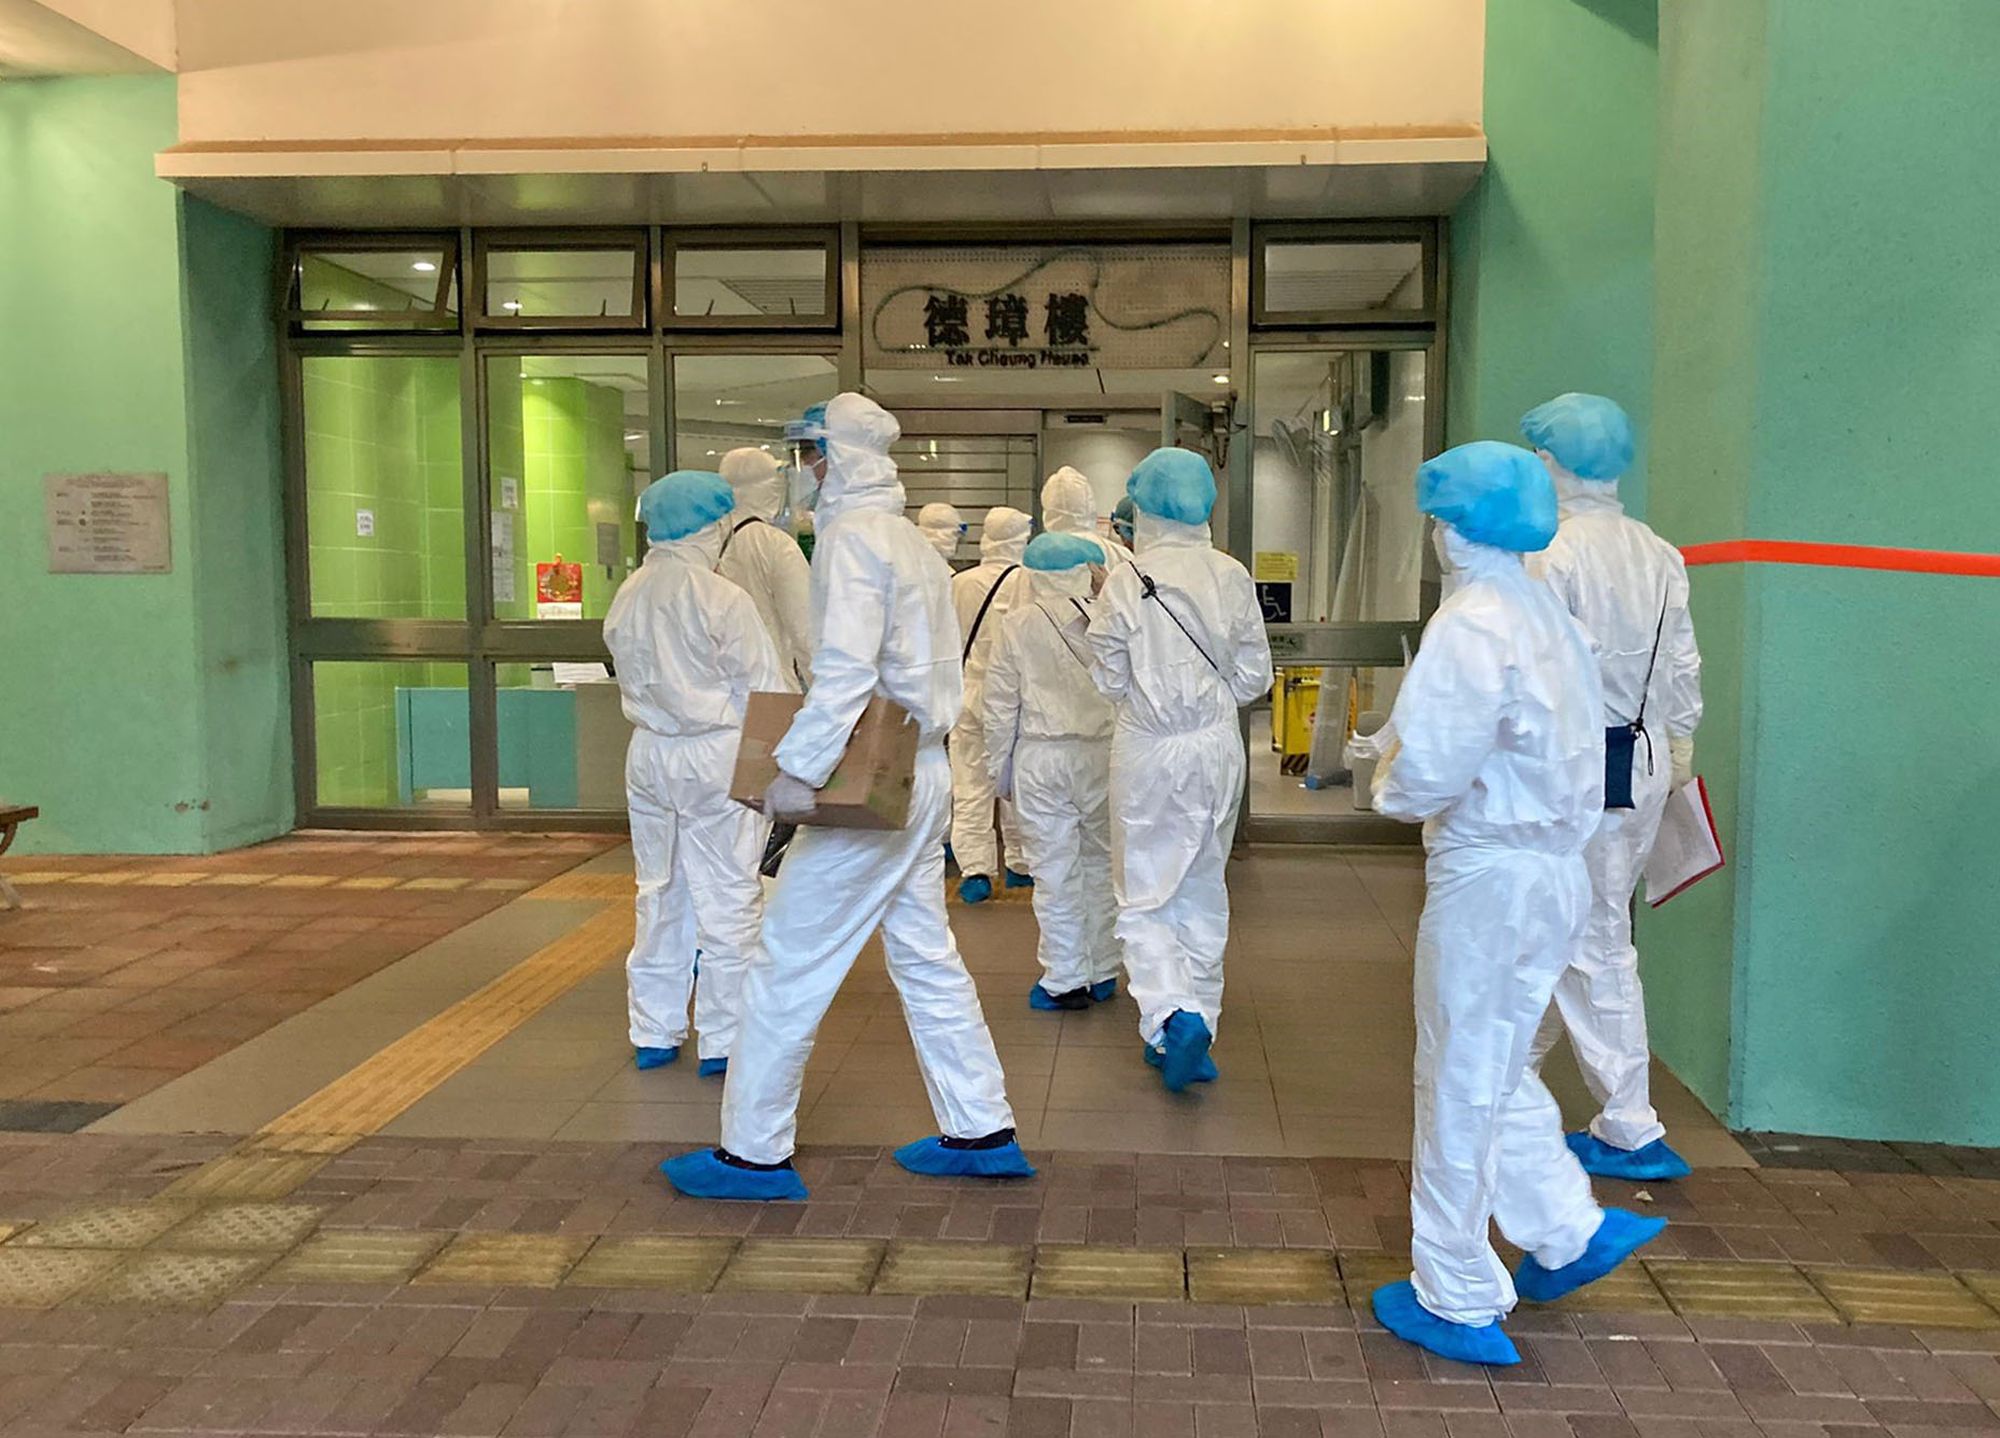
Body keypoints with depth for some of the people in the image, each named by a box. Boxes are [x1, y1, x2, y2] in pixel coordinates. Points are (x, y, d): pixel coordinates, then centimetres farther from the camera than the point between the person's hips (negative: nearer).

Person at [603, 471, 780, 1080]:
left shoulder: (625, 600, 3)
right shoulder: (721, 599, -15)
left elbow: (630, 678, 9)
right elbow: (764, 686, -11)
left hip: (649, 754, 6)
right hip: (715, 756, -6)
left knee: (658, 893, 16)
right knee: (728, 900, 4)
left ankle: (654, 1032, 25)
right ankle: (724, 1039, 10)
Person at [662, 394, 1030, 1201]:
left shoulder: (852, 535, -12)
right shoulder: (910, 540, 16)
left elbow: (847, 669, -25)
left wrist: (800, 770, -27)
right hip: (921, 774, 9)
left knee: (788, 964, 0)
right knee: (926, 958, 15)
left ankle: (754, 1152, 9)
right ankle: (982, 1133, 22)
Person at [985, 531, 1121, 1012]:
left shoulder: (1018, 623, -3)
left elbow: (1001, 704, -1)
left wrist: (999, 767, 8)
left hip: (1041, 756, -1)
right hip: (1102, 754, 2)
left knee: (1055, 870, 4)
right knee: (1101, 863, 13)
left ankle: (1065, 980, 10)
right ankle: (1103, 972, 22)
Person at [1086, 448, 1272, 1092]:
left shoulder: (1125, 582, -13)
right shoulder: (1232, 576, -3)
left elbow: (1108, 680, -6)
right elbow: (1255, 675, 2)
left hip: (1150, 753, -3)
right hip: (1217, 749, 4)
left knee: (1143, 899, 6)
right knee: (1203, 892, 16)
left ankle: (1175, 1017, -14)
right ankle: (1195, 1026, 24)